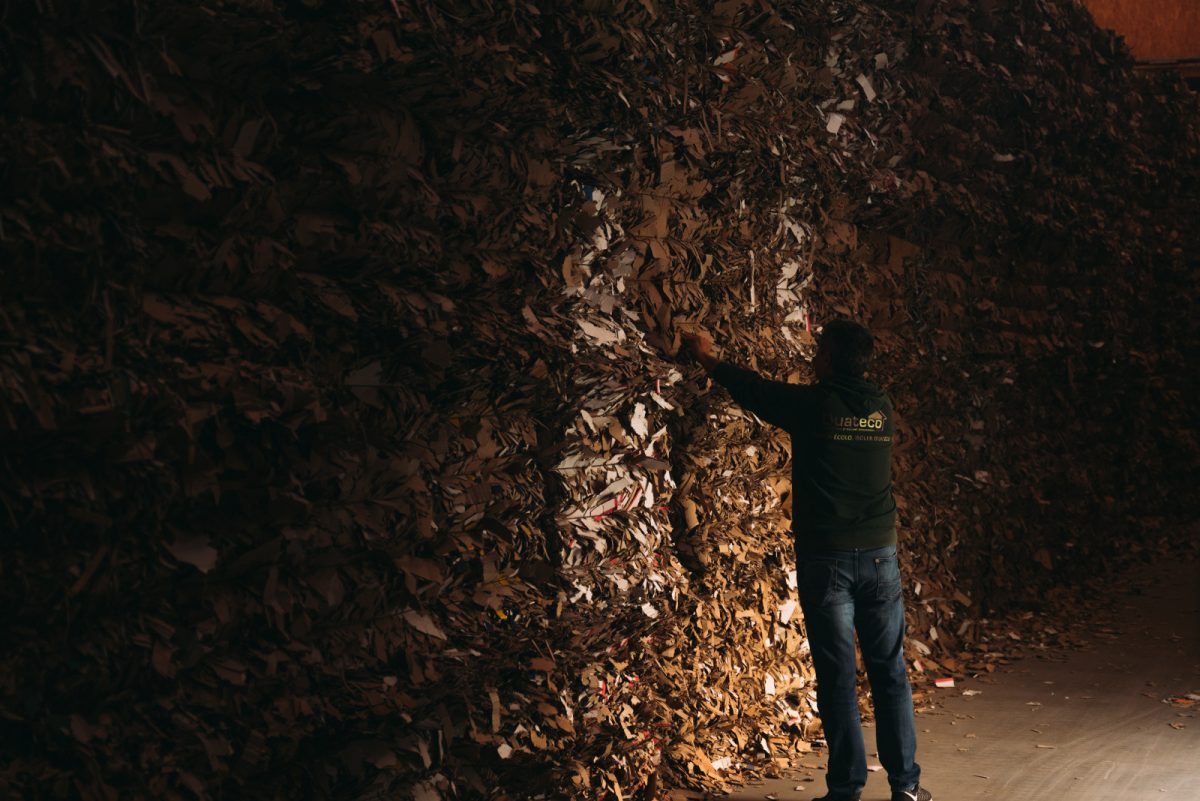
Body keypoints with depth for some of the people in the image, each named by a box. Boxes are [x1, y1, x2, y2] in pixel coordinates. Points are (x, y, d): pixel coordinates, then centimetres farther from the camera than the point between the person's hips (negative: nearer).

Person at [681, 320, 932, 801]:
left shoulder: (811, 404, -9)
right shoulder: (881, 405, 4)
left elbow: (752, 389, 7)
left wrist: (708, 360, 25)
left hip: (826, 559, -4)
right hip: (880, 555, 4)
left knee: (837, 676, 1)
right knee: (889, 670, 9)